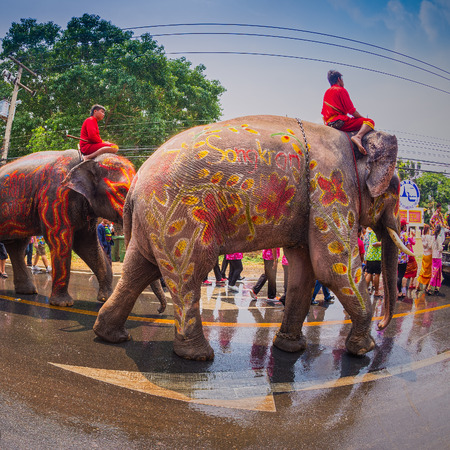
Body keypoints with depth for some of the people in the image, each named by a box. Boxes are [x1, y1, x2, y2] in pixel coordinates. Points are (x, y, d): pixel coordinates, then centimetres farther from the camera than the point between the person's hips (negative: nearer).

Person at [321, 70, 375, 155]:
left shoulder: (327, 92, 21)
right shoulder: (341, 90, -3)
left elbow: (323, 112, 23)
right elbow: (351, 110, -8)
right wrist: (362, 118, 6)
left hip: (329, 124, 9)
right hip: (340, 121, -9)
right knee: (370, 122, -16)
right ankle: (358, 136, -39)